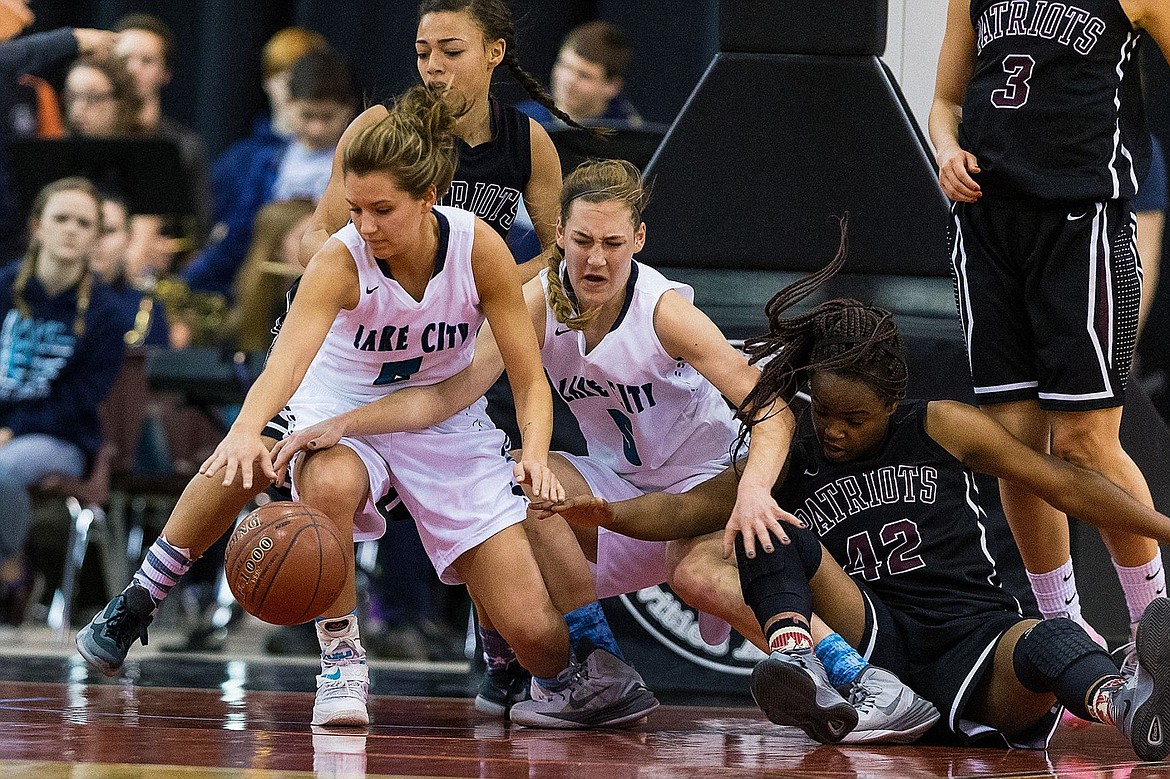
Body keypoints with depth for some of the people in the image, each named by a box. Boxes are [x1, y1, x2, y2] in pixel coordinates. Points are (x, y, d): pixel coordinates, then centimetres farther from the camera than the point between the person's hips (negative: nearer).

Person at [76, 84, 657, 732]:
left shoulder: (477, 247, -20)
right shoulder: (342, 261, -26)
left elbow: (529, 378, -14)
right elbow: (286, 360, -43)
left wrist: (535, 452, -34)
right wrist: (246, 431, -63)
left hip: (446, 422, 1)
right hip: (345, 411, -1)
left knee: (533, 630, -9)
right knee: (328, 485, -40)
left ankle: (562, 676, 30)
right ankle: (340, 656, -18)